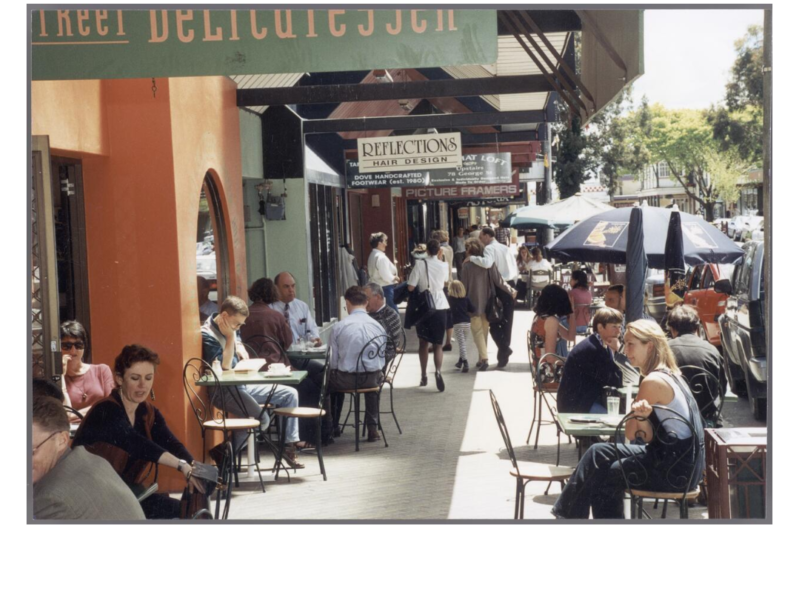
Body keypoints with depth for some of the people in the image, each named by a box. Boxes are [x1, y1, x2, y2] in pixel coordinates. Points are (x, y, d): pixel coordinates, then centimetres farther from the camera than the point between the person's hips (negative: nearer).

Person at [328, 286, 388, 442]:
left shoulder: (339, 327, -9)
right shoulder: (378, 326, -1)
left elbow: (334, 362, -4)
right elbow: (382, 356, 6)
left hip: (347, 379, -2)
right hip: (373, 378, 2)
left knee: (331, 378, 32)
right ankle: (372, 428, 35)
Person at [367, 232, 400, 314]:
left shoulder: (373, 255, 11)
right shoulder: (381, 257, -18)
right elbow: (386, 276, -21)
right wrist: (395, 278, -3)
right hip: (385, 288, -10)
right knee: (394, 313, -6)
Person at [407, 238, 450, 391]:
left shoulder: (420, 264, -9)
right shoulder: (443, 265, -2)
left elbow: (411, 287, -11)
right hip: (440, 306, 1)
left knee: (423, 343, 15)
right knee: (437, 344, 4)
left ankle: (424, 376, 20)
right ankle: (438, 370, -21)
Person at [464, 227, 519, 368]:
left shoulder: (489, 248, -8)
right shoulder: (506, 248, 14)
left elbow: (487, 263, -29)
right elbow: (515, 269, 15)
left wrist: (472, 258, -16)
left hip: (497, 287, -7)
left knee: (494, 321, 3)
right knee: (507, 321, 9)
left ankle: (504, 347, -13)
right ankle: (503, 356, 13)